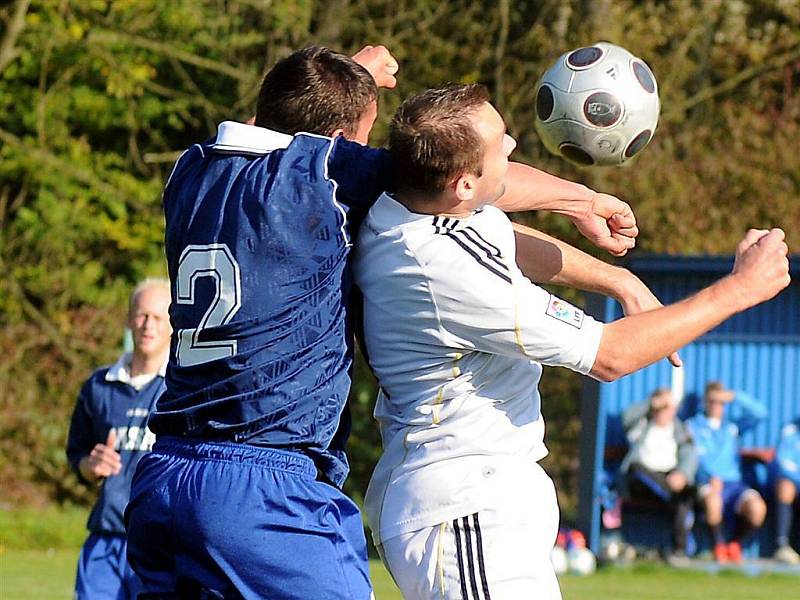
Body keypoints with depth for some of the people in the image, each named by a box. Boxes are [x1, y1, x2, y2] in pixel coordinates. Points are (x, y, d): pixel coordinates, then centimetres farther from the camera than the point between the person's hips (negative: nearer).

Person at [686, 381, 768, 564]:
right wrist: (712, 477, -20)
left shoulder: (732, 424, 24)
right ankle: (719, 546, -14)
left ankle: (735, 544, -1)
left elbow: (760, 413, 10)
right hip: (707, 483, -3)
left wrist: (735, 397, 2)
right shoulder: (693, 426, 13)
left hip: (733, 482, 3)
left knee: (757, 508, -30)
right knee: (712, 500, -41)